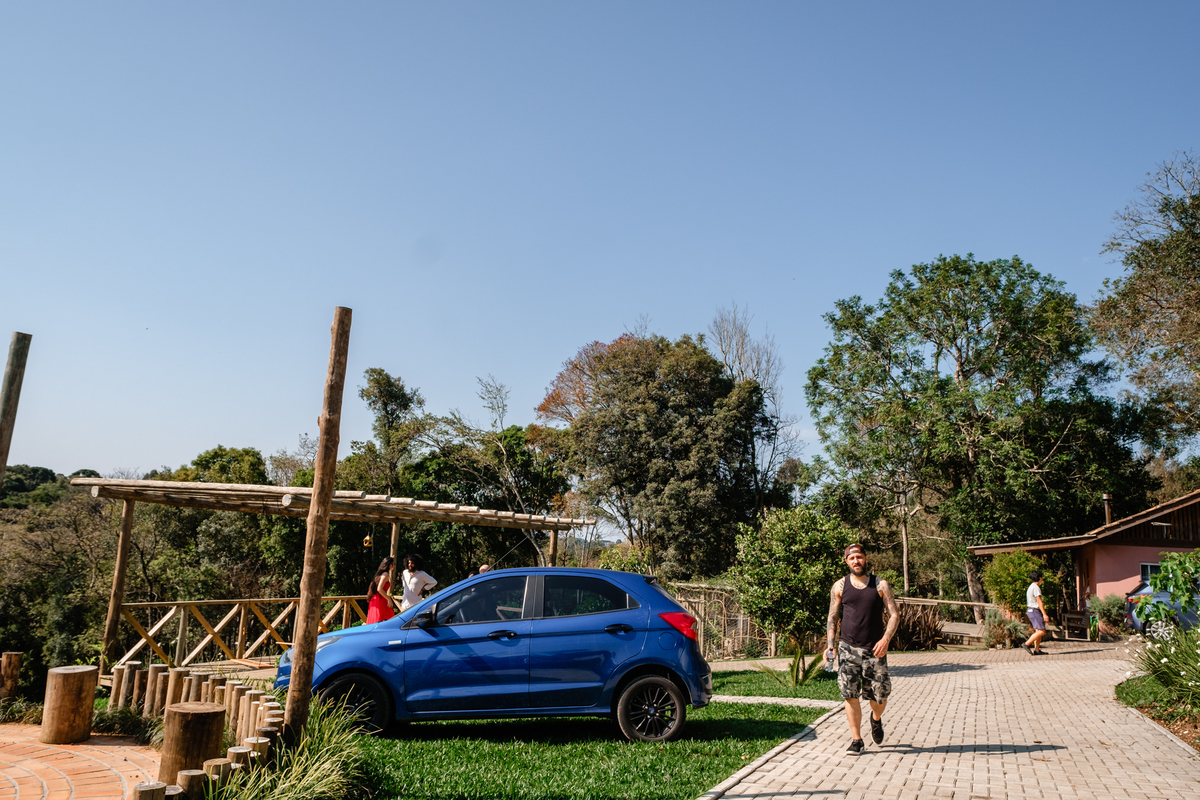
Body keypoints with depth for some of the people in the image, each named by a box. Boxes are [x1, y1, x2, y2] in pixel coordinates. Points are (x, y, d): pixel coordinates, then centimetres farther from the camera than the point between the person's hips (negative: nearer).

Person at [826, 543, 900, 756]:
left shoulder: (880, 585, 1)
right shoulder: (840, 586, 4)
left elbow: (894, 614, -1)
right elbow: (833, 617, 8)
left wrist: (886, 639, -17)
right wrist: (830, 644, -4)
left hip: (874, 650, 0)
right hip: (848, 648, 0)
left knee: (879, 696, 6)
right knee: (850, 695, -5)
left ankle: (876, 719, 40)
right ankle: (857, 740, 8)